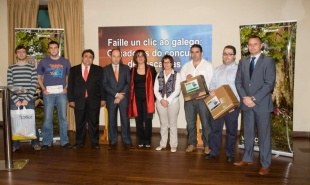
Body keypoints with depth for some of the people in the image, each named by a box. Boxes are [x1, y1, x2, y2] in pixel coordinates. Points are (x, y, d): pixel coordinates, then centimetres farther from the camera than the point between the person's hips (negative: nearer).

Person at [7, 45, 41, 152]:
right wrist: (16, 100, -8)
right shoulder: (11, 68, 8)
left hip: (29, 100, -1)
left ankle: (35, 142, 14)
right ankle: (15, 144, 17)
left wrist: (27, 99, -10)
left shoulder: (32, 68, 5)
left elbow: (34, 85, -2)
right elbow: (9, 86, 2)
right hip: (14, 100, 1)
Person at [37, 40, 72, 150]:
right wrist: (43, 89, -2)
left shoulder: (65, 62, 8)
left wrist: (66, 88, -1)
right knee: (48, 118, 2)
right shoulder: (43, 62, 6)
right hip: (48, 93, 0)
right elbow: (39, 77, 11)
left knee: (63, 117, 4)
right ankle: (46, 142, 12)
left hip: (61, 93, 1)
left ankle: (64, 141, 12)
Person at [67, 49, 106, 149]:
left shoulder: (98, 69, 6)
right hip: (79, 101, 1)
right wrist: (71, 100, -1)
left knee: (94, 123, 5)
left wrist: (103, 98, -3)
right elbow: (70, 86, 5)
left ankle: (95, 142, 15)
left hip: (94, 101, -1)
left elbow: (102, 85, 3)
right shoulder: (73, 70, 8)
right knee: (79, 123, 8)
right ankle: (79, 142, 21)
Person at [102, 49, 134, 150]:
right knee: (112, 121, 6)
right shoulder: (105, 69, 5)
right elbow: (105, 85, -3)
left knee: (125, 120, 1)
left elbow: (128, 83, 0)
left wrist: (121, 95, -10)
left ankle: (127, 141, 9)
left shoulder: (126, 68, 6)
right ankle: (112, 141, 16)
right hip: (111, 98, 0)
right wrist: (116, 94, -12)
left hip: (123, 98, 0)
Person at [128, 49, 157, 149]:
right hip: (136, 99, 2)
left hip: (147, 98, -2)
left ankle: (147, 141, 12)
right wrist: (131, 97, 1)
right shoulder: (132, 70, 7)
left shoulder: (151, 69, 0)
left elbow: (155, 83, 0)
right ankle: (141, 141, 17)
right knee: (139, 120, 6)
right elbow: (131, 85, 9)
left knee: (147, 120, 0)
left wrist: (153, 97, -5)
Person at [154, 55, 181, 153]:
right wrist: (161, 100, -10)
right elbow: (155, 90, 4)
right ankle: (162, 143, 19)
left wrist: (168, 100, -14)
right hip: (161, 102, 3)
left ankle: (173, 145, 10)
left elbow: (177, 90, -8)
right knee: (163, 124, 10)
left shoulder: (177, 75, 1)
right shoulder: (159, 75, 11)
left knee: (173, 124, 3)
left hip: (173, 102, -3)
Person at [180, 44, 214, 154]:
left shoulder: (208, 65, 3)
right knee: (190, 122, 9)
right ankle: (191, 144, 20)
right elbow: (181, 81, 9)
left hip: (203, 97, -3)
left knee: (206, 123, -1)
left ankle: (207, 145, 10)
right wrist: (186, 80, -13)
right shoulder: (186, 66, 14)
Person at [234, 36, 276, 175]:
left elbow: (269, 84, -11)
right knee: (248, 133, 14)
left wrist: (254, 99, -16)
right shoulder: (243, 62, 11)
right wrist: (244, 98, -8)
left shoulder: (268, 61, -2)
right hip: (246, 103, 4)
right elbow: (238, 81, 7)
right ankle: (248, 159, 27)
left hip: (262, 104, -4)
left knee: (264, 135, 3)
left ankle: (265, 164, 13)